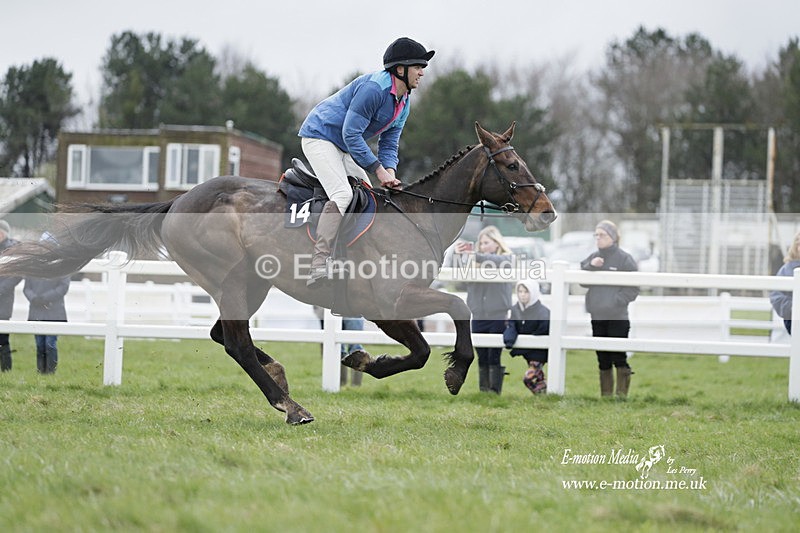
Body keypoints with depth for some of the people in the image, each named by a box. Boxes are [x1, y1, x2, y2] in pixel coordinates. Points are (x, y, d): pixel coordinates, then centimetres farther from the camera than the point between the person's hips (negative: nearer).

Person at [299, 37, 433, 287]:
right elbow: (351, 133, -26)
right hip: (320, 136, -11)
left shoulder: (403, 104, 6)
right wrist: (378, 169, -24)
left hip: (343, 148, 11)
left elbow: (389, 144, 10)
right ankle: (319, 263, -35)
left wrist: (390, 172, -12)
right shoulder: (374, 87, -25)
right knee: (342, 194, -26)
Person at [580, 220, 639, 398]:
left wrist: (617, 300, -16)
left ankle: (622, 395, -2)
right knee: (603, 360, 10)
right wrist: (590, 266, -12)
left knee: (619, 358, -7)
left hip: (617, 317, -5)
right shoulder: (592, 258, 11)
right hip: (597, 317, 5)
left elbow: (633, 288, -6)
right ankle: (605, 395, 16)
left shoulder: (624, 258, -4)